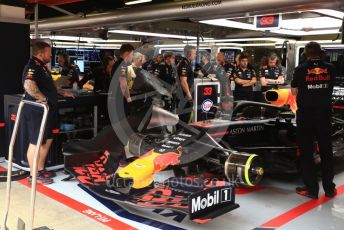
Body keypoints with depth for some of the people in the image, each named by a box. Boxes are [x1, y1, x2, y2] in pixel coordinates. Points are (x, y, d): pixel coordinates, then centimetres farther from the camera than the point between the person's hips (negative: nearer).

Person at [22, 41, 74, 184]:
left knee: (47, 140, 16)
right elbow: (29, 85, -37)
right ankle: (33, 175, 7)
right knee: (36, 142, -2)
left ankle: (41, 170, 28)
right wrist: (43, 98, -28)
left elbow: (49, 86, 32)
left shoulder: (42, 67, 17)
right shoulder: (32, 67, -17)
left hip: (46, 110, 10)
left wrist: (63, 93, 31)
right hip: (37, 111, -10)